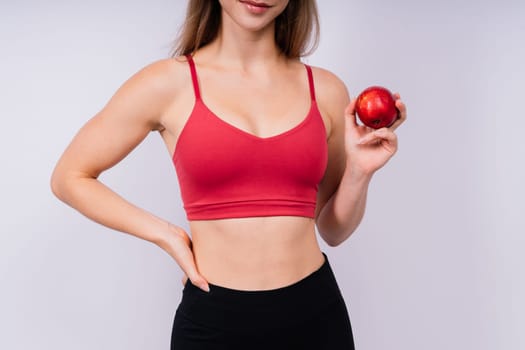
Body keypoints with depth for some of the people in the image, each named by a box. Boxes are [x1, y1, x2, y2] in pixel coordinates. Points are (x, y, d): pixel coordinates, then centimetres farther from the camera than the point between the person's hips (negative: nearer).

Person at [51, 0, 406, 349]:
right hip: (213, 319, -2)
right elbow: (69, 178, 4)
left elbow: (333, 229, 11)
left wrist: (360, 171, -7)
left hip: (316, 314, 3)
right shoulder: (169, 84, -5)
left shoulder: (326, 90, 2)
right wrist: (164, 234, -5)